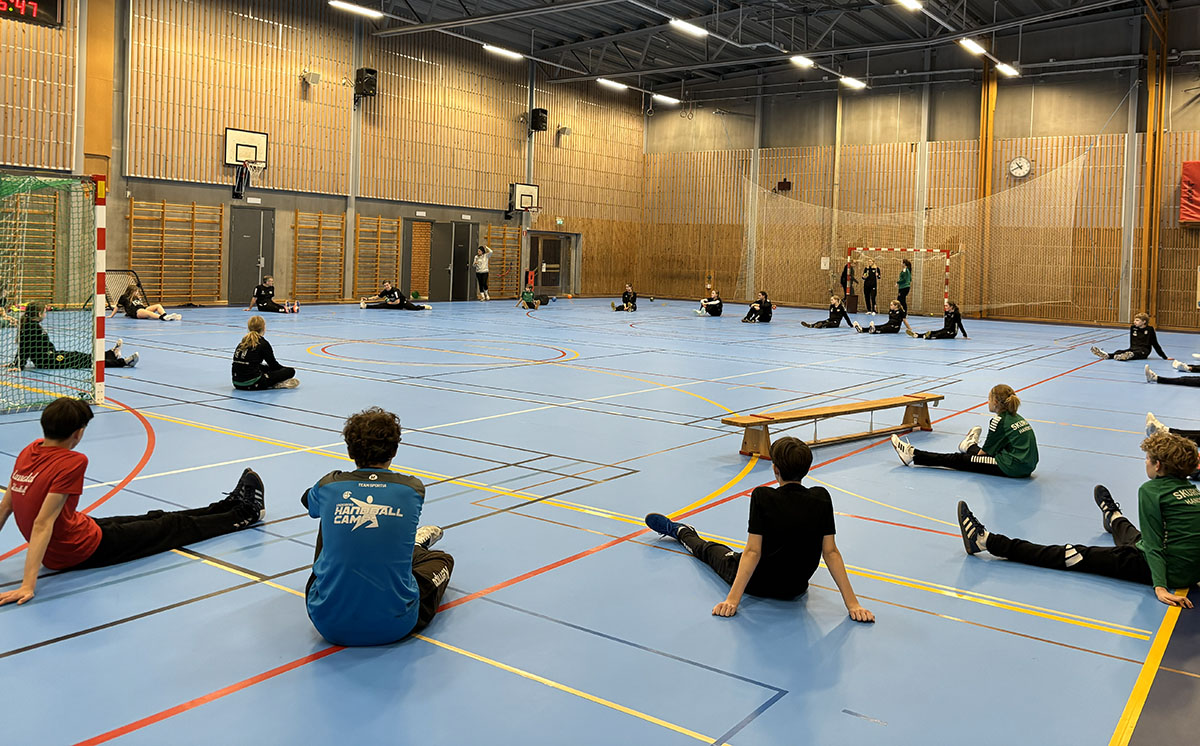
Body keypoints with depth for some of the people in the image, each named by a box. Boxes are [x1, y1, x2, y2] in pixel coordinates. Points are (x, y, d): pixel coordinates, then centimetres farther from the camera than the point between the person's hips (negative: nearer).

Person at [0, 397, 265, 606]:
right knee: (173, 527, 10)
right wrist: (28, 585, -34)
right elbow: (42, 524, -32)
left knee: (154, 519, 22)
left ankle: (230, 505, 38)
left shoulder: (30, 451, -2)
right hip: (81, 552, -8)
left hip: (55, 552, 9)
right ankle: (243, 514, 29)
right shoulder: (71, 462, -29)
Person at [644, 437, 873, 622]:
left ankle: (680, 531, 56)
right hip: (796, 589, 3)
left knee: (711, 551, 28)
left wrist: (732, 600, -22)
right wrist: (852, 604, -10)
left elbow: (753, 552, -24)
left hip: (756, 584, -2)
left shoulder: (762, 497, -24)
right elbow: (831, 552, -14)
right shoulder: (821, 498, -14)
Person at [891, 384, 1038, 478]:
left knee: (960, 459, -1)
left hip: (1012, 467, -8)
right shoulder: (1017, 418, 15)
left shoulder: (999, 421, -9)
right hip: (1028, 466, 8)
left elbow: (985, 452, -1)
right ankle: (971, 446, 67)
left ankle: (913, 456, 6)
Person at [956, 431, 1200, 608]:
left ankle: (986, 540, -4)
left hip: (1162, 570, -7)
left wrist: (1160, 586, -24)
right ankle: (1113, 517, 76)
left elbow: (1154, 544, -20)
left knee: (1075, 556, -7)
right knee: (1136, 539, 38)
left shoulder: (1151, 490, -14)